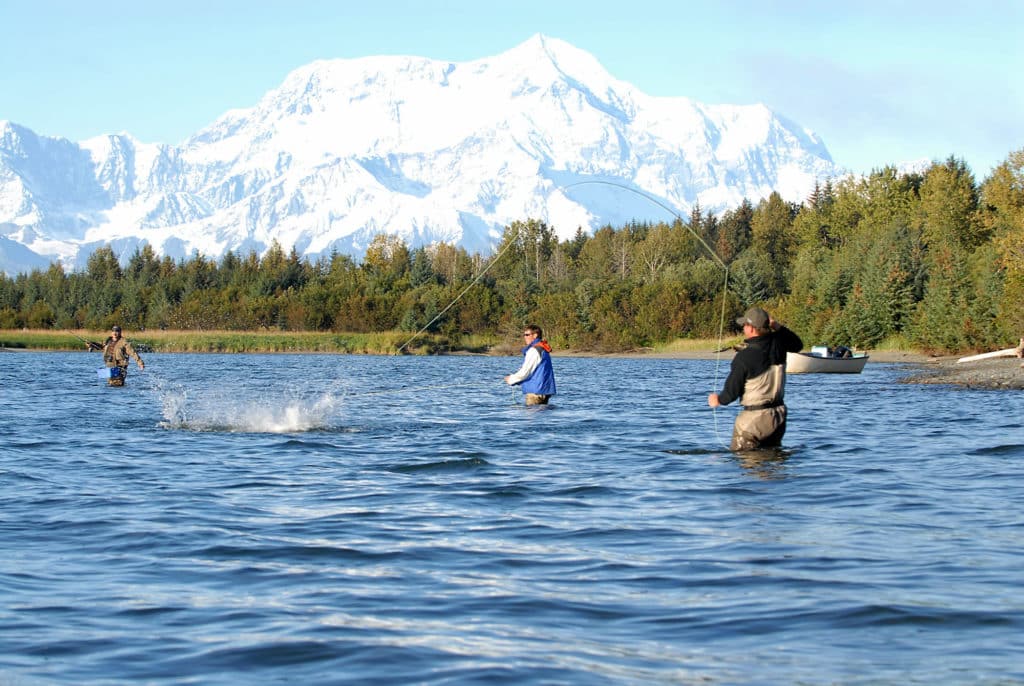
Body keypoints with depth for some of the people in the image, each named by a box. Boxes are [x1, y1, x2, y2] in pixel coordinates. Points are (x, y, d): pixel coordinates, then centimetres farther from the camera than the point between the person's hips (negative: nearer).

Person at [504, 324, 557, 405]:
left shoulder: (534, 350, -15)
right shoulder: (543, 349, 16)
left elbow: (525, 372, -15)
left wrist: (511, 379, 1)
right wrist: (517, 381, 18)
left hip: (536, 391, -10)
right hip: (545, 390, 10)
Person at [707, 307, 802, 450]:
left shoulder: (744, 357, -22)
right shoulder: (777, 343, -4)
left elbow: (732, 392, -13)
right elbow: (797, 345, 22)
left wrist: (719, 400, 9)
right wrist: (778, 327, 13)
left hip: (753, 418, -6)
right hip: (779, 415, 7)